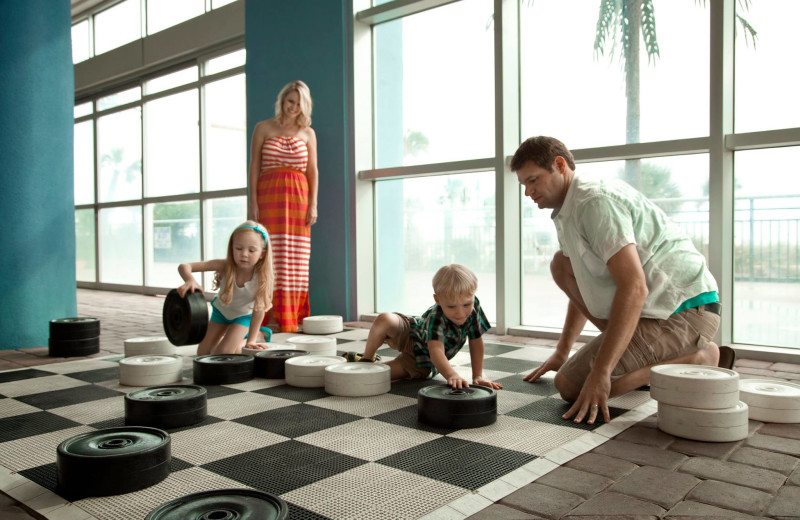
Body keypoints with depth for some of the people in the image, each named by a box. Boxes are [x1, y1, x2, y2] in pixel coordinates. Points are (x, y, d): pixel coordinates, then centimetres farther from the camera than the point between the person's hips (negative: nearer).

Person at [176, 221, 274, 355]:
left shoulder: (262, 277, -37)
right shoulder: (224, 266, -35)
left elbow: (259, 310, -28)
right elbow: (184, 267, -38)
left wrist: (251, 340, -27)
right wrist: (190, 280, -61)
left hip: (244, 315, -2)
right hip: (221, 310, 2)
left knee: (223, 353, -14)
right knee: (203, 352, 8)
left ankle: (241, 341, 18)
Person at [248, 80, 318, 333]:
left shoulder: (308, 133, 13)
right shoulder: (263, 128, 9)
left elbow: (313, 171, 9)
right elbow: (254, 167, 4)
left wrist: (313, 205, -1)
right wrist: (253, 203, -5)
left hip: (298, 197, 2)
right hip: (269, 195, -1)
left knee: (297, 257, -1)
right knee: (271, 254, -7)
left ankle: (293, 317, 4)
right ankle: (271, 316, -4)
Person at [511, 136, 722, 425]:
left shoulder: (596, 200, -17)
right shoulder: (567, 212, 15)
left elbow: (634, 288, -27)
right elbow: (582, 285, 25)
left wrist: (600, 373, -29)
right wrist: (561, 352, 24)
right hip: (654, 305, 10)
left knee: (570, 386, -14)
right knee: (562, 265, 10)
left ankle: (699, 360, -5)